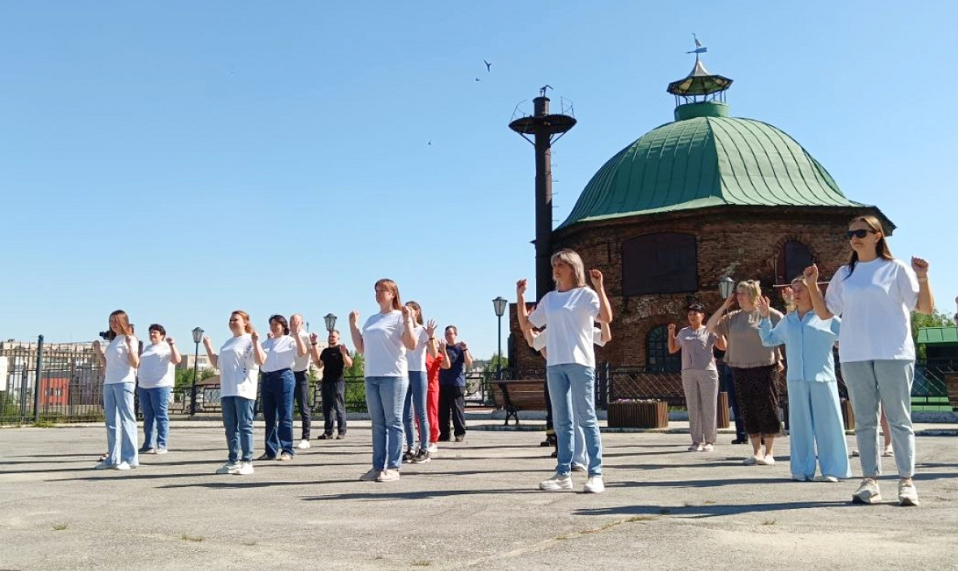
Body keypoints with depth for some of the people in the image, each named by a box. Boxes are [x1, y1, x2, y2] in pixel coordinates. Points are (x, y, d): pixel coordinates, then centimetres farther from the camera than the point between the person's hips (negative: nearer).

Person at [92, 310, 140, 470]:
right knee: (111, 421, 7)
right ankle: (113, 458, 11)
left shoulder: (130, 339, -2)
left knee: (126, 420, -7)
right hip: (108, 383, 8)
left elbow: (135, 364, -11)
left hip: (124, 383, -8)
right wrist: (98, 351, 12)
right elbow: (106, 364, 22)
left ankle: (130, 459, -7)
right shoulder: (112, 340, 19)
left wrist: (130, 346, -23)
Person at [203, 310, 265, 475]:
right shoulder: (228, 343, 22)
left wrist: (255, 342, -23)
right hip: (227, 391, 8)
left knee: (244, 426, -6)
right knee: (230, 427, 9)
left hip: (243, 390, -8)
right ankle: (233, 461, 15)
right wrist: (208, 347, 21)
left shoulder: (250, 340, -2)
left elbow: (260, 361, -14)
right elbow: (217, 364, 26)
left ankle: (247, 462, -3)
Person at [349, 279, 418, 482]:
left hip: (393, 376, -7)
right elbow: (361, 347, 19)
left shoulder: (399, 317, -1)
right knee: (378, 423, 9)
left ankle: (393, 468, 0)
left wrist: (407, 320, -17)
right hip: (371, 376, 7)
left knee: (393, 422, -3)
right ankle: (378, 467, 13)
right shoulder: (372, 319, 18)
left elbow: (411, 345, -10)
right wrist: (353, 325, 16)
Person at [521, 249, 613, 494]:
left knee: (586, 418, -5)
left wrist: (599, 287, -18)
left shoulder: (586, 294, 0)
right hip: (554, 364, 6)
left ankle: (595, 474, -2)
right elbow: (525, 324, 21)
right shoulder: (549, 298, 16)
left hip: (580, 362, -5)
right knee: (561, 421, 7)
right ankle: (563, 473, 11)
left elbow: (607, 317, -16)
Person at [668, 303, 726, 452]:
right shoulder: (683, 332, 15)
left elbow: (723, 346, -6)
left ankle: (709, 441, 4)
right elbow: (672, 350, 17)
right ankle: (696, 441, 7)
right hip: (688, 373, 4)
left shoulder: (708, 331, 4)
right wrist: (671, 333, 5)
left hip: (707, 372, -3)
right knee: (693, 408, 3)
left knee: (709, 408, -1)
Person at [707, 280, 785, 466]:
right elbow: (710, 327, 6)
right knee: (747, 412, 6)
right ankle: (756, 452, 15)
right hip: (740, 370, 4)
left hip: (763, 368, -4)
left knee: (766, 409, -1)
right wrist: (724, 306, 1)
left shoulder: (769, 313, -2)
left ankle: (769, 453, 10)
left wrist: (779, 359, -3)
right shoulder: (733, 318, 9)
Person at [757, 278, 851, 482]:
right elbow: (769, 340, 23)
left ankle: (832, 470, 7)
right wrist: (764, 318, 15)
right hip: (796, 380, 4)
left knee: (827, 424, 0)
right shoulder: (787, 321, 14)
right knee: (800, 424, 6)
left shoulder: (827, 318, 1)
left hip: (822, 379, -4)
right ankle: (802, 470, 13)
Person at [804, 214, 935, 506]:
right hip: (854, 356, 3)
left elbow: (926, 308, -1)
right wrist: (812, 286, 2)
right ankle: (870, 481, 11)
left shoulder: (896, 268, 3)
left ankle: (906, 481, 7)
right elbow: (825, 312, 14)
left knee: (899, 418, 1)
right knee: (864, 421, 6)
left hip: (893, 354, -3)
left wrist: (923, 279, -17)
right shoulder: (844, 274, 13)